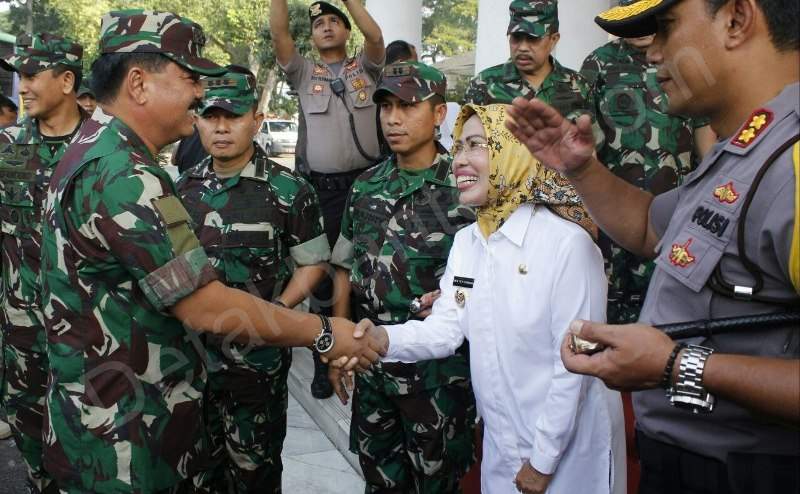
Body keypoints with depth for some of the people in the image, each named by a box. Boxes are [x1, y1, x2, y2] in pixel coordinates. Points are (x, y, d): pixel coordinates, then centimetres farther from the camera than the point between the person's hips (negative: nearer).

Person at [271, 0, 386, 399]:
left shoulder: (365, 68, 10)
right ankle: (324, 362, 18)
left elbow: (376, 36, -10)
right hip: (320, 187, 0)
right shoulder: (304, 73, 9)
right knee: (322, 274, 6)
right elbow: (278, 33, -4)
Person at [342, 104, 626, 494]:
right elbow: (444, 329, -3)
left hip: (568, 445, -6)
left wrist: (543, 460, -13)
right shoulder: (465, 242, 4)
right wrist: (385, 338, -22)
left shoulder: (567, 243, -20)